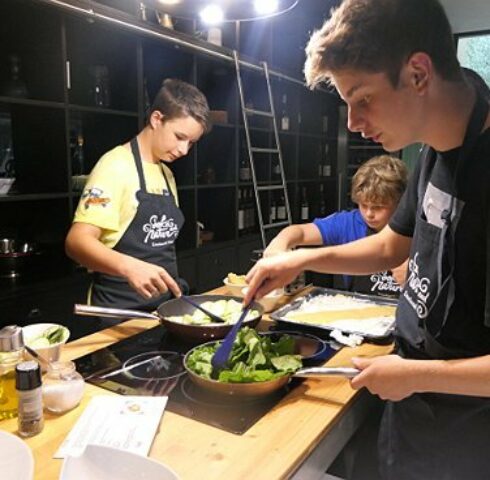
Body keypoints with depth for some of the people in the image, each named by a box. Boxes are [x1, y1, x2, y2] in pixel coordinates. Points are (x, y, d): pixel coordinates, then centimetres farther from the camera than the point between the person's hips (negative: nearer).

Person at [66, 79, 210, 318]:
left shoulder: (166, 174, 10)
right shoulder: (117, 165, -13)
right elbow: (77, 241, -23)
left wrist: (173, 290, 11)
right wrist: (130, 267, -39)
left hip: (163, 304, 7)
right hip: (121, 311, -7)